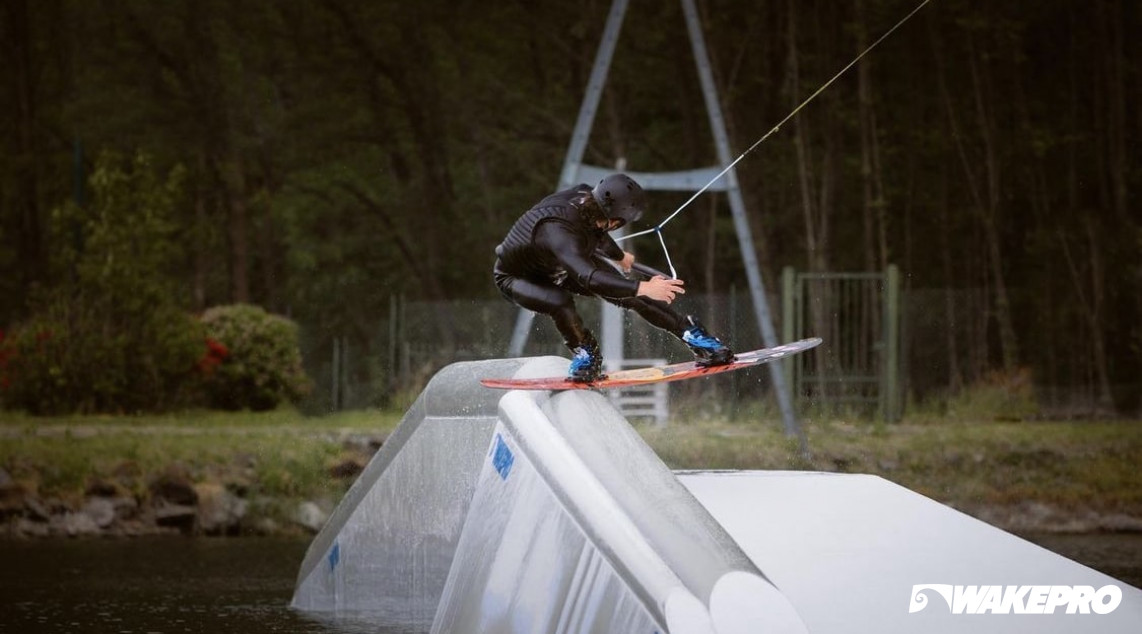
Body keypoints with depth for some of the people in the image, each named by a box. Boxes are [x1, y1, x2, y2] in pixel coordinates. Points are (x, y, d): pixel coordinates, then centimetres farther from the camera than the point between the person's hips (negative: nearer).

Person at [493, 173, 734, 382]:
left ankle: (688, 331, 8)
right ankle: (585, 355, -9)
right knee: (560, 302, -37)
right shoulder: (556, 230, -47)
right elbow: (589, 279, -58)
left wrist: (619, 256, 25)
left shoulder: (585, 198, -21)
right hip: (517, 277, -7)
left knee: (626, 294, -6)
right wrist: (642, 288, -63)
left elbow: (597, 232, 6)